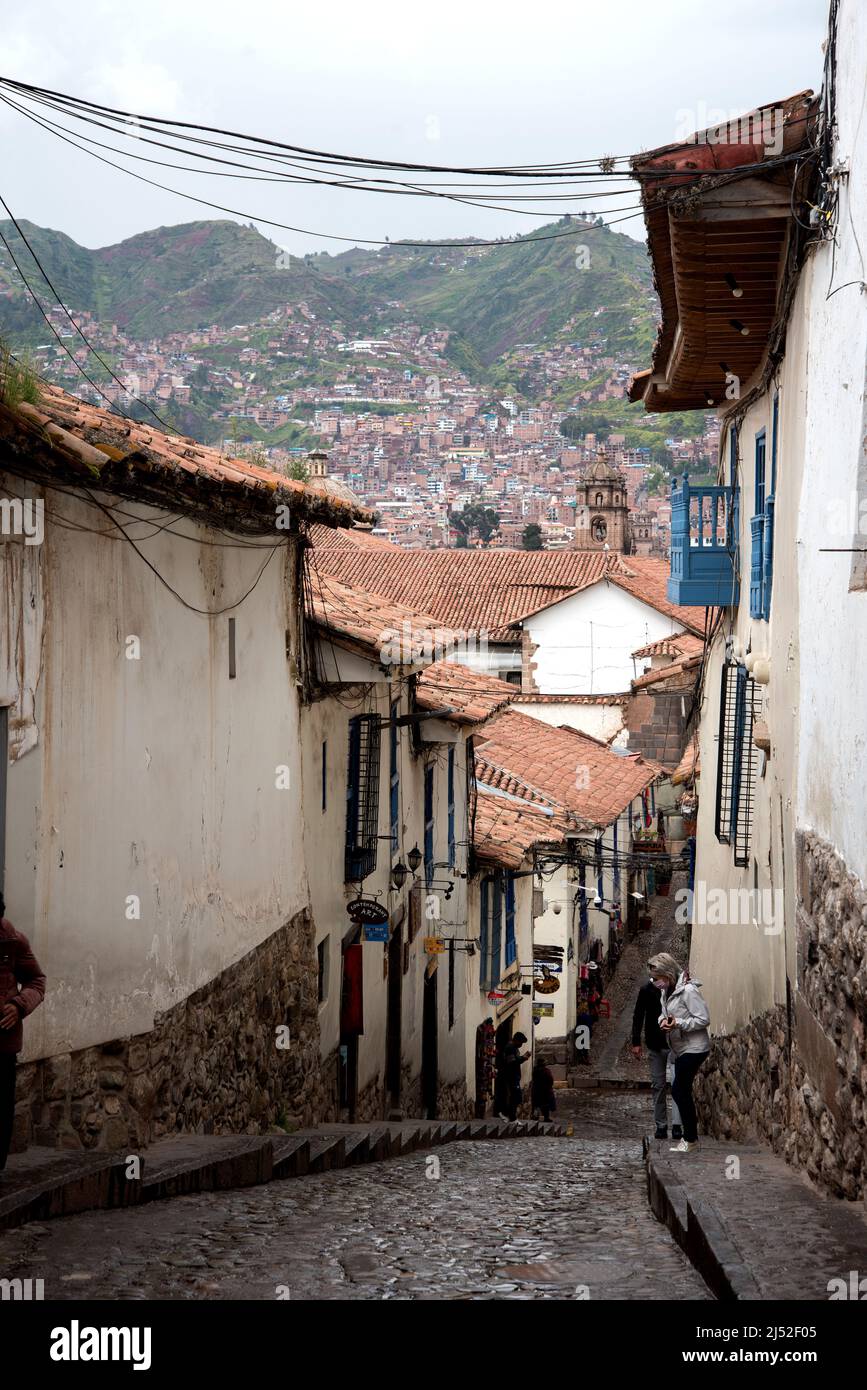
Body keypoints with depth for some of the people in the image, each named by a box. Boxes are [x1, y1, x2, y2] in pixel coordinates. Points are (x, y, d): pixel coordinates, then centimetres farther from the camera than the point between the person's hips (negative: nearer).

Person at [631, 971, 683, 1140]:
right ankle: (661, 1125, 16)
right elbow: (638, 1016, 4)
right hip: (655, 1044, 2)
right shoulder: (647, 988, 0)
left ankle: (676, 1125, -14)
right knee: (658, 1085, 8)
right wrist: (636, 1042, 0)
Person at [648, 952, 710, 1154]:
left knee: (679, 1090, -11)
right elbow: (664, 1014, 22)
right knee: (682, 1091, 10)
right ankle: (690, 1135, 17)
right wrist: (663, 1021, -2)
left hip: (694, 1048, -9)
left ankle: (690, 1139, -3)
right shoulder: (666, 991, 10)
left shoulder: (688, 990, -17)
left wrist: (678, 1023, -24)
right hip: (680, 1049, 9)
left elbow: (704, 1019, -19)